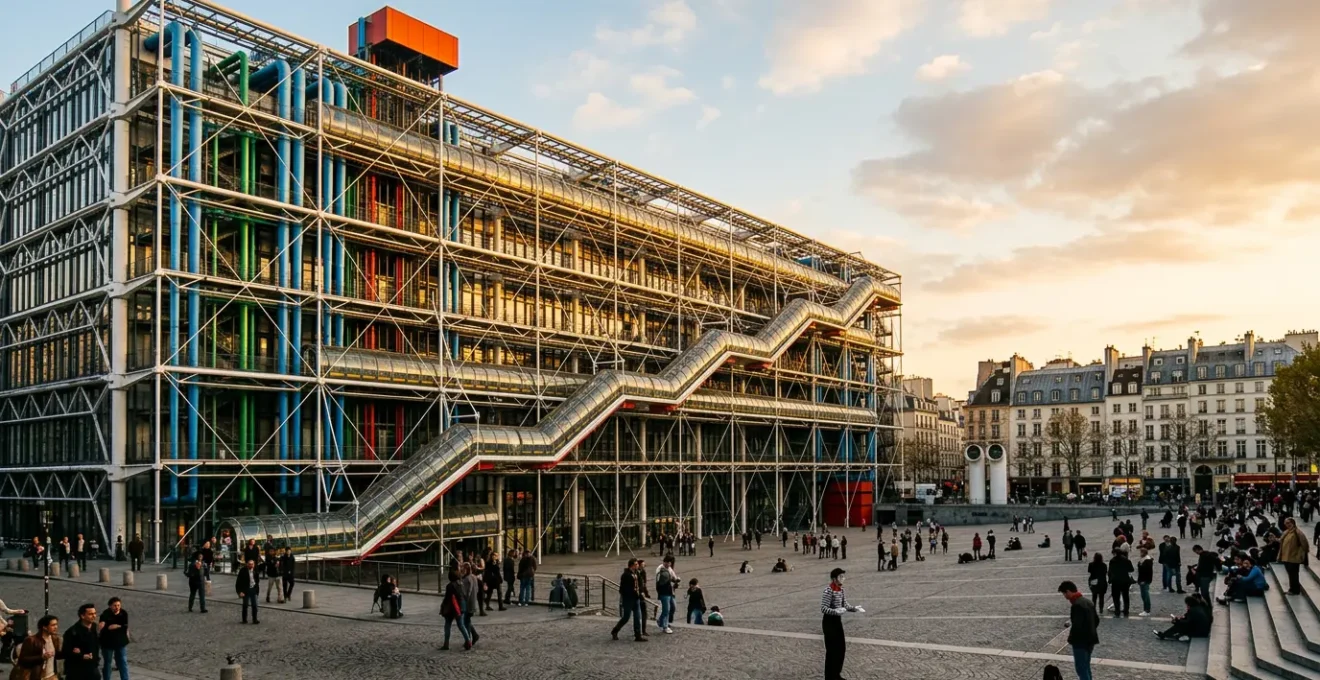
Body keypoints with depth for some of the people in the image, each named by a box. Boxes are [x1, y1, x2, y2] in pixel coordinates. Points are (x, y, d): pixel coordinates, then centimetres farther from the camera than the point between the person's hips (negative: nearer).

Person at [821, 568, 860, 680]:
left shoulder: (841, 589, 5)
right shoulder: (828, 591, -21)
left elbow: (845, 604, 12)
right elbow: (823, 609, -22)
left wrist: (854, 608, -6)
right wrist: (835, 611, -37)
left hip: (838, 620, 9)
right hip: (829, 622, -9)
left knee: (842, 648, 14)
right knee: (832, 650, -2)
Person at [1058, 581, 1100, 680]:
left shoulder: (1076, 605, -22)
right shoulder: (1088, 601, 8)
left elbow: (1077, 625, -26)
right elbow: (1096, 620, 17)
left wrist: (1071, 638, -10)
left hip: (1081, 642, -10)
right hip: (1090, 640, 10)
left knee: (1081, 669, -1)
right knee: (1086, 667, 21)